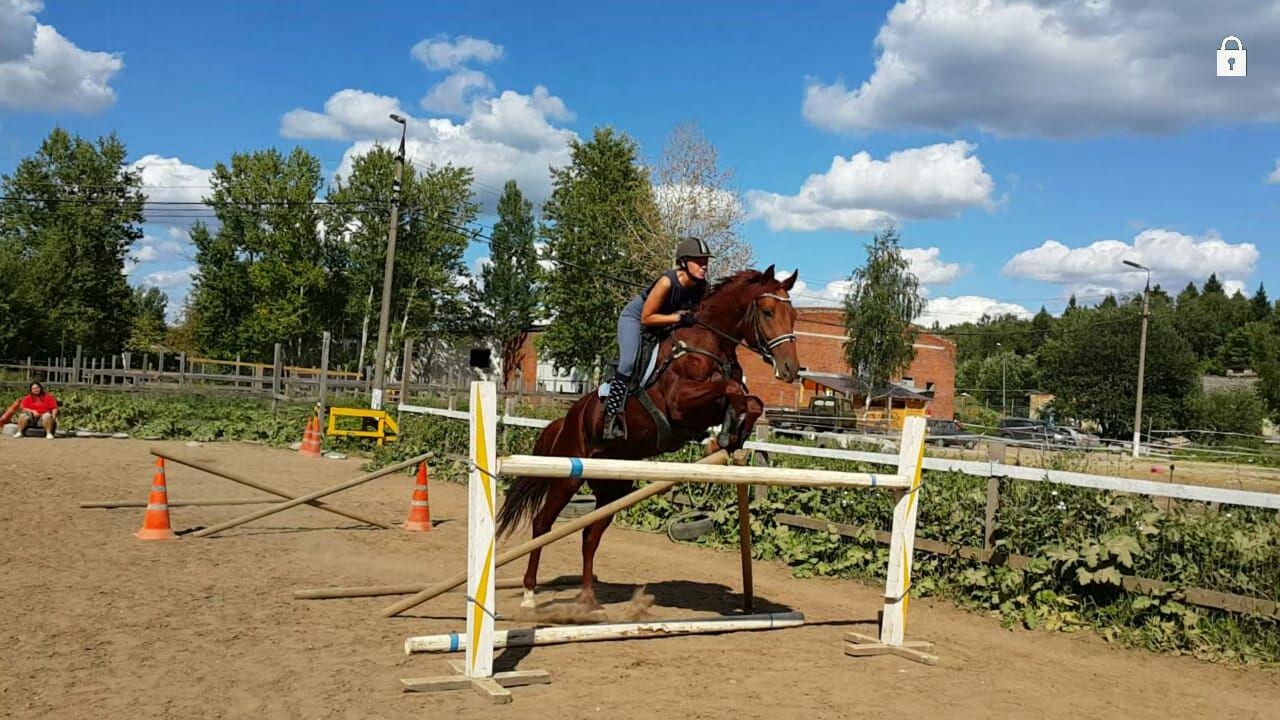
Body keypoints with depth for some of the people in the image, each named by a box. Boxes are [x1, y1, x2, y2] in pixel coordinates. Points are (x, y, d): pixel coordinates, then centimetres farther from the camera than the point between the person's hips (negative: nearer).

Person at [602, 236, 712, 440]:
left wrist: (694, 318, -19)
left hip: (667, 323, 7)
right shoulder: (667, 281, -34)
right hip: (635, 317, -7)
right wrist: (678, 317, -35)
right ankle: (612, 416, -21)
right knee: (629, 362, -25)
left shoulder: (702, 287, -16)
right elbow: (646, 318, -29)